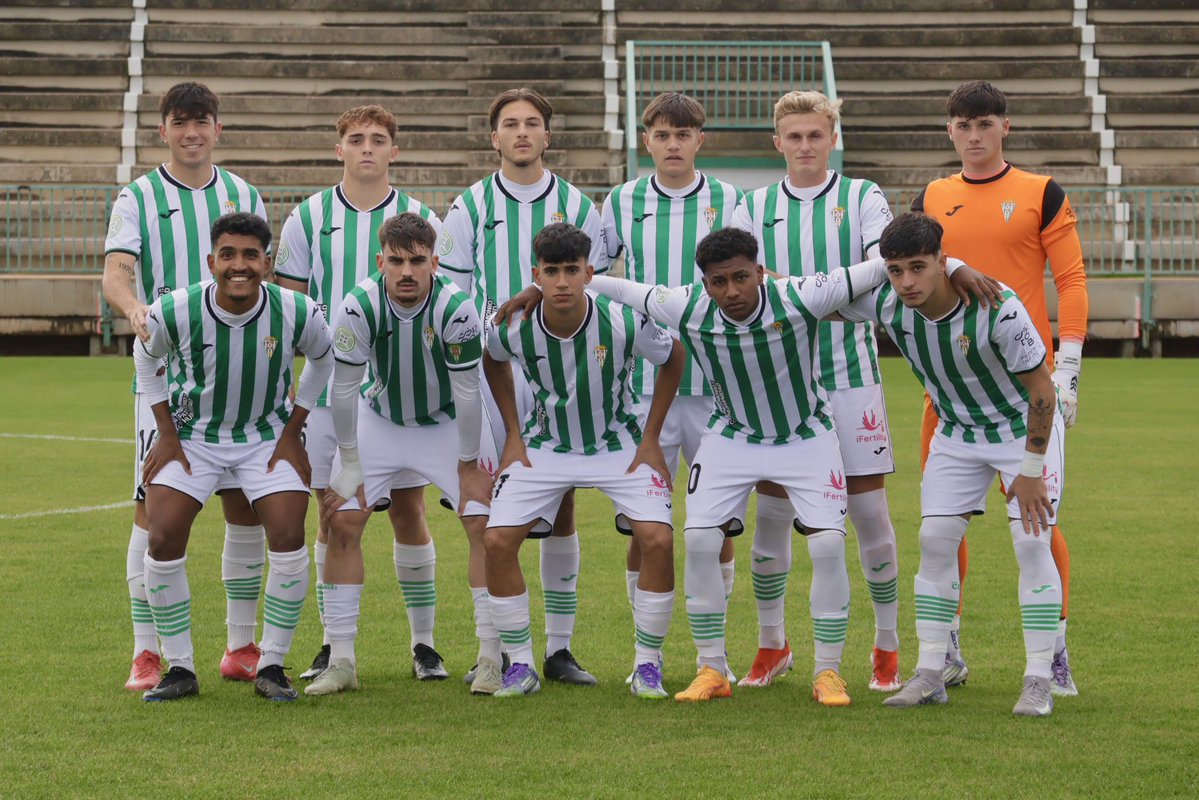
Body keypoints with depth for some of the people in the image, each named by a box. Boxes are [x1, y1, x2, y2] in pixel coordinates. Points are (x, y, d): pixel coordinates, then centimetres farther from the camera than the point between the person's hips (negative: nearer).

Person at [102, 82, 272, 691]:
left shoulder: (244, 197, 11)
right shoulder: (137, 199, 1)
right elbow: (115, 274, -13)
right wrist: (135, 308, -35)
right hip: (163, 376, -3)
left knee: (246, 506, 4)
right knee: (155, 509, -6)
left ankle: (241, 647, 14)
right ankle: (146, 652, 1)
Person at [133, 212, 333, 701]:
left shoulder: (298, 313, -20)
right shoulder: (174, 312, -21)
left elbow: (322, 360, 3)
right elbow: (145, 360, 2)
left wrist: (292, 431, 0)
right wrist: (167, 433, -1)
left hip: (267, 437, 0)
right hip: (191, 437, 0)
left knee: (288, 540, -15)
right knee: (163, 541, -13)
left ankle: (271, 667, 1)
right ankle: (180, 669, 2)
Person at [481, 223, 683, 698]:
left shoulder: (625, 323, -24)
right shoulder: (513, 328, -19)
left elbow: (673, 360, -3)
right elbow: (492, 361, 8)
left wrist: (650, 440, -3)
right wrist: (513, 433, 4)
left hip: (618, 445, -2)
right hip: (544, 446, 2)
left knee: (658, 539, -20)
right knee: (497, 540, -14)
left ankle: (647, 665, -3)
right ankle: (520, 665, 1)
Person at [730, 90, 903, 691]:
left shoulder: (862, 198, 4)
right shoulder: (755, 207, 10)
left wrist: (797, 289, -27)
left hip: (849, 373, -2)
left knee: (869, 510, -2)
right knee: (770, 512, 3)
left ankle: (887, 647, 10)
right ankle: (771, 645, 17)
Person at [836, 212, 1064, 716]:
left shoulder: (998, 309, -34)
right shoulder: (885, 303, -20)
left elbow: (1041, 388, -23)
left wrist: (1032, 471, -20)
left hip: (1025, 428, -5)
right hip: (956, 433, 5)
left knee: (1032, 543, -13)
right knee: (935, 540, -3)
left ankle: (1038, 682, -7)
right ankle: (930, 675, 4)